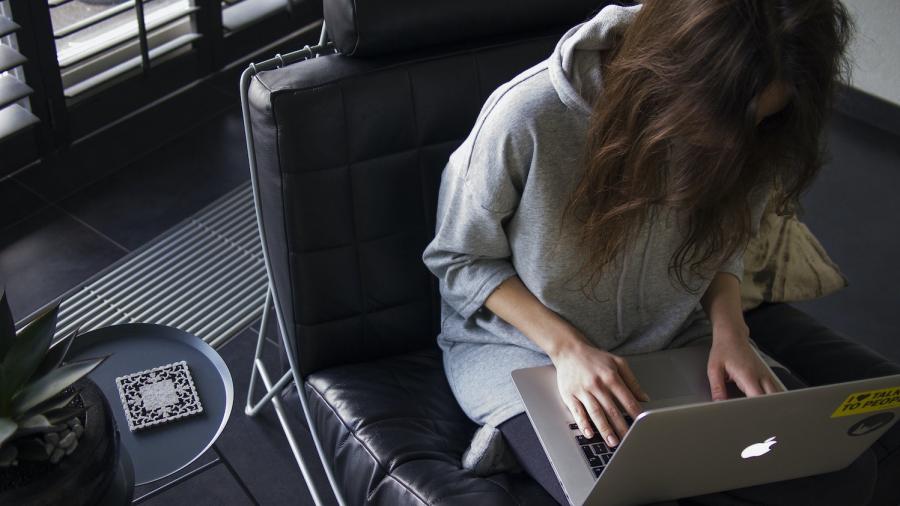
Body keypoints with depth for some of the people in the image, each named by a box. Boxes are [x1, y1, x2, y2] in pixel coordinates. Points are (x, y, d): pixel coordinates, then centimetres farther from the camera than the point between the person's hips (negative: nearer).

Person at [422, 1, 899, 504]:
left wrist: (729, 329, -13)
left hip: (675, 340, 5)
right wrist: (567, 346, -23)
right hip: (529, 346, -4)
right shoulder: (527, 117, -27)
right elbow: (460, 259, -12)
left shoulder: (746, 140, -14)